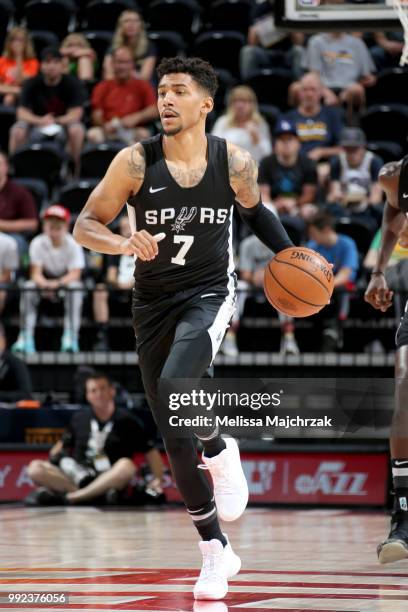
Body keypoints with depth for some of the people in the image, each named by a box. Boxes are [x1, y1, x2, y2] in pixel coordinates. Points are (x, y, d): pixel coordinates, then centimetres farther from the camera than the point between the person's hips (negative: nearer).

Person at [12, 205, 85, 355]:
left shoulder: (72, 244, -15)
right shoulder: (38, 243, -11)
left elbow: (75, 274, -21)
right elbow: (36, 273, -15)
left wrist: (57, 283, -41)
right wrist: (44, 284, -40)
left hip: (66, 280, -1)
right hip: (45, 281, 1)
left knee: (75, 286, -36)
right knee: (28, 287, -29)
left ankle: (70, 337, -40)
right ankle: (25, 338, -33)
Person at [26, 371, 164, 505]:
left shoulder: (126, 420, 3)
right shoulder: (80, 418, 11)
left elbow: (150, 451, 4)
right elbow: (64, 443, 25)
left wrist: (158, 479, -10)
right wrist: (55, 456, 3)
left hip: (110, 480, -3)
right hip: (78, 476, 3)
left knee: (126, 466, -36)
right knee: (35, 468, -19)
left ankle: (68, 496, -34)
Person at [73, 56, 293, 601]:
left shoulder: (234, 162, -7)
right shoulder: (136, 162, -10)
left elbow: (255, 211, 15)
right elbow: (84, 226, -6)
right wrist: (124, 243, -25)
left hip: (209, 294, -2)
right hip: (153, 302, 2)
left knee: (174, 383, -33)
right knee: (176, 438, 3)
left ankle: (222, 454, -1)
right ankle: (217, 555, 15)